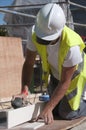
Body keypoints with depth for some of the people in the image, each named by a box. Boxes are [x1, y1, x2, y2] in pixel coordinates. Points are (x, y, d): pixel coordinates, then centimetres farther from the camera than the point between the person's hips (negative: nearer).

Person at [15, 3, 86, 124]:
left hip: (75, 74, -5)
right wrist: (24, 90, -30)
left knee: (67, 113, -3)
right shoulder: (34, 32, -29)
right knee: (56, 110, 17)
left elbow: (64, 83, -32)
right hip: (55, 73, 5)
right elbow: (28, 63, -17)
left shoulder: (72, 45, -41)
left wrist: (48, 109, -36)